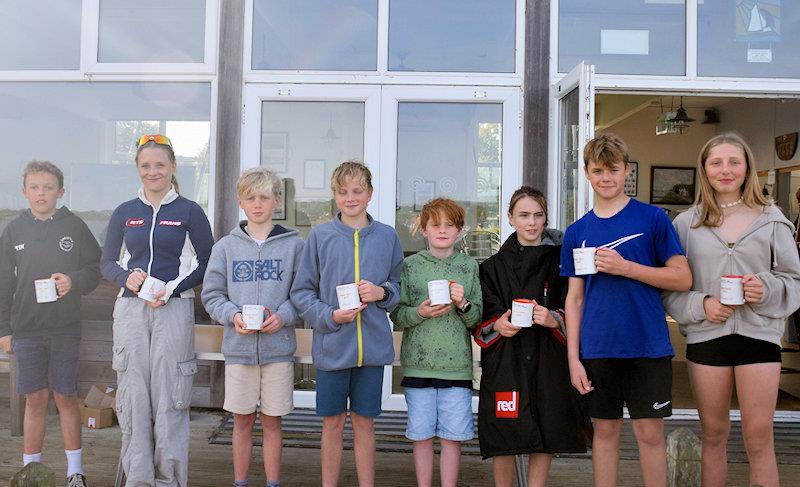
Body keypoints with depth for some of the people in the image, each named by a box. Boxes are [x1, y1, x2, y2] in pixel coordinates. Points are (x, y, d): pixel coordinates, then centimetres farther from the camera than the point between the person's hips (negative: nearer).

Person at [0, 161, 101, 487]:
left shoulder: (74, 226, -1)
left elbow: (95, 269, 2)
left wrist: (73, 281, -19)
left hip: (65, 328, -1)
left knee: (66, 398, 5)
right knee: (35, 400, 8)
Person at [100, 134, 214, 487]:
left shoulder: (189, 212, 3)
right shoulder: (124, 213, 12)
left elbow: (206, 263, 3)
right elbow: (107, 263, 15)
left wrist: (171, 289, -10)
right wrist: (127, 277, -6)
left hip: (174, 309, -3)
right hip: (131, 309, 3)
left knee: (169, 396, -3)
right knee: (133, 395, 3)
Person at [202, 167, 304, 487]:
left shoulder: (293, 245, 1)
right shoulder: (226, 246, 4)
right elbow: (211, 295, 5)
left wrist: (282, 316, -14)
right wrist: (233, 315, -12)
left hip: (278, 348, -1)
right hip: (238, 347, 1)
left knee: (272, 421, 9)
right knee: (242, 421, 10)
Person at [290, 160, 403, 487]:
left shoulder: (387, 236, 4)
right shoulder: (320, 235, 0)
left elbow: (399, 285, 12)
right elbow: (302, 292, 2)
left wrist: (382, 292, -10)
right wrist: (329, 316, -14)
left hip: (372, 346, 1)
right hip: (331, 346, -1)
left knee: (364, 422, 11)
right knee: (332, 422, 11)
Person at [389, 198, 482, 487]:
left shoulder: (470, 266, 6)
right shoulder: (410, 265, 4)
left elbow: (478, 318, 5)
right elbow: (397, 316, 4)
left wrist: (463, 304, -14)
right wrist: (419, 313, -14)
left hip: (456, 365, 0)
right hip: (418, 364, 0)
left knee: (453, 437, 4)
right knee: (421, 435, 8)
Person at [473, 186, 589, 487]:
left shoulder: (559, 261, 7)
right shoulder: (494, 266, 8)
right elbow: (483, 318, 4)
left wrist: (553, 319, -18)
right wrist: (498, 325, -17)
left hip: (547, 360, 0)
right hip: (504, 359, 0)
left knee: (544, 438, 4)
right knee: (502, 440, 2)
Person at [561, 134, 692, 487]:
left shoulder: (653, 218, -1)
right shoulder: (577, 232, 7)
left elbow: (682, 279, -5)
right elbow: (574, 299, 7)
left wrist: (624, 267, -15)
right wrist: (573, 358, 1)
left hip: (648, 347, -2)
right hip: (597, 349, 2)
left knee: (650, 431, 5)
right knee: (605, 429, 12)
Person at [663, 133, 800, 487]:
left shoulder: (770, 219, 5)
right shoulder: (687, 223, 5)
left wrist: (767, 289, -12)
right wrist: (700, 304, -13)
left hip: (759, 334, 0)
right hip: (706, 335, 1)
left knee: (759, 439, 0)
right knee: (713, 435, 12)